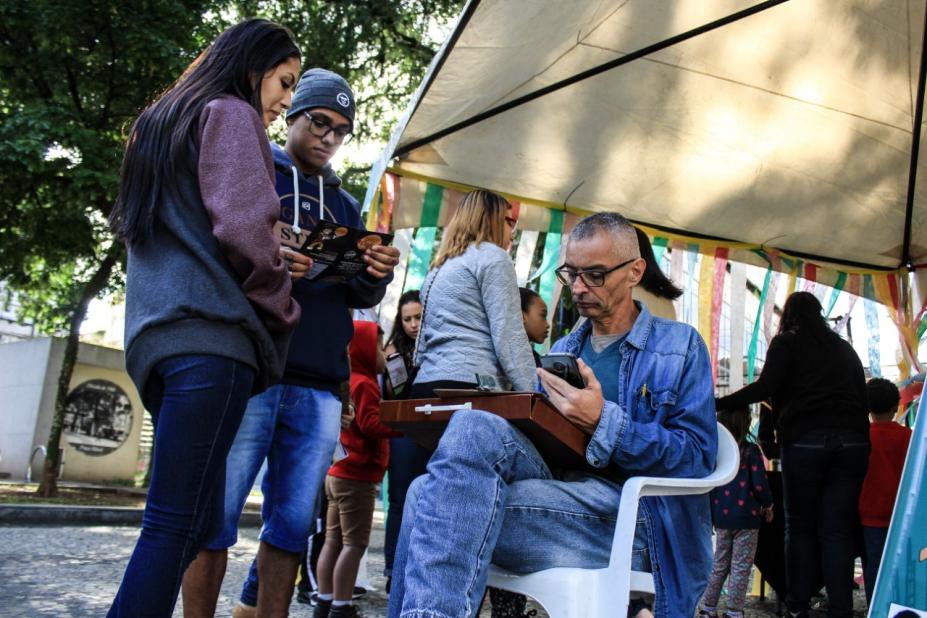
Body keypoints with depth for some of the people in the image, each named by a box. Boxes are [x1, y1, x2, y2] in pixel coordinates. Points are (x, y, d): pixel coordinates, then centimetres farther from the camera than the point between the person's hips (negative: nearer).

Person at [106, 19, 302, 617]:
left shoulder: (162, 123, 29)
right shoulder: (230, 113, 2)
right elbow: (244, 226, -13)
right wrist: (282, 310, 0)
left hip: (155, 337, 9)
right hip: (212, 332, -9)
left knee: (195, 517, 9)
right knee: (180, 521, -11)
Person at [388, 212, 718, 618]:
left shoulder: (680, 345, 8)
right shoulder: (562, 351, 25)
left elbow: (697, 457, -4)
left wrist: (605, 422, -18)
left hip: (629, 518, -6)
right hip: (558, 495, 6)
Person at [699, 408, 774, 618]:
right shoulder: (750, 450, -11)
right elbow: (759, 484, -13)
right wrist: (767, 505, 6)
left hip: (721, 516, 5)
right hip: (746, 517, -5)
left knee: (719, 565, 15)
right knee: (740, 568, 3)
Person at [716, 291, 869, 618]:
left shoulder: (786, 342, 8)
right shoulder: (844, 348, 23)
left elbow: (766, 387, -7)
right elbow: (863, 396, 17)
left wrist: (717, 404, -8)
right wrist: (858, 435, 17)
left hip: (805, 440, -3)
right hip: (853, 441, 4)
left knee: (801, 526, 6)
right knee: (838, 530, 4)